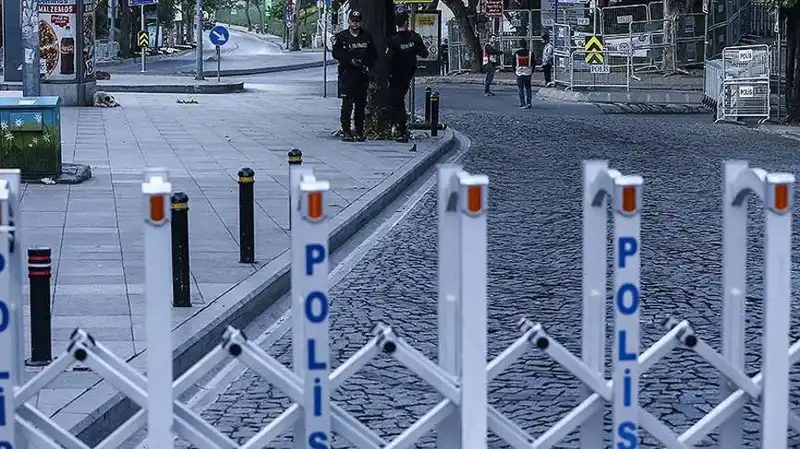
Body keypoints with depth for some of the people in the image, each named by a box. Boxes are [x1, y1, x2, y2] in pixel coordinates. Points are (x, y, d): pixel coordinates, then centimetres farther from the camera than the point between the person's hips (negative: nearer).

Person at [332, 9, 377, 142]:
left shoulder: (367, 37, 12)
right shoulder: (341, 37, 3)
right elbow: (336, 54, -5)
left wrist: (368, 66, -2)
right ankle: (346, 132, -7)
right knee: (347, 104, -10)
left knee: (361, 104, 4)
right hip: (347, 73, -3)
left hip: (362, 75, 3)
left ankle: (359, 132, 11)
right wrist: (351, 61, -16)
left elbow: (373, 55, 15)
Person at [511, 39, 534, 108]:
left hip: (519, 73, -1)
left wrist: (515, 71, 15)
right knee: (528, 88, 12)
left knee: (521, 89, 5)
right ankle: (529, 103, 3)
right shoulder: (530, 53, -2)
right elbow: (533, 63, 3)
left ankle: (522, 104, 1)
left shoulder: (516, 53, -4)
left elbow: (513, 63, 1)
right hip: (528, 73, 1)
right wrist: (532, 72, 16)